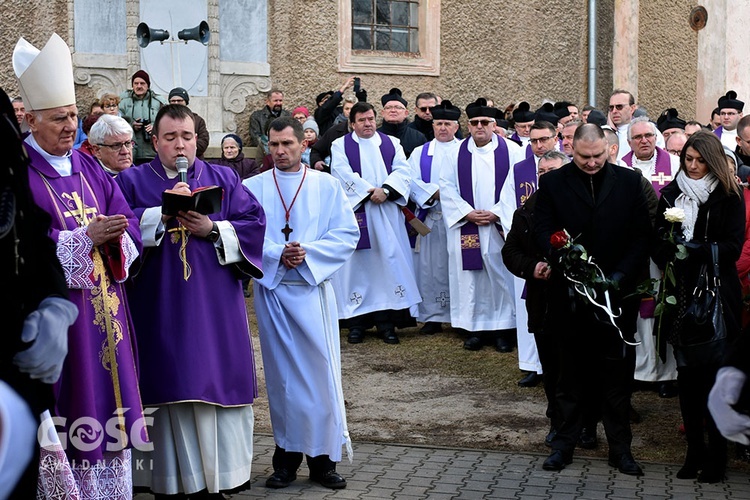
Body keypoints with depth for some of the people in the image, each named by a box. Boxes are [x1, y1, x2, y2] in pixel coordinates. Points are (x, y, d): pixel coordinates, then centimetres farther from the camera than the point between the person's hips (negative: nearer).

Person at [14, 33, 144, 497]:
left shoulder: (90, 169, 12)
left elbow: (129, 227, 9)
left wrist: (115, 239, -13)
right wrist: (86, 237, -22)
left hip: (103, 312, 6)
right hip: (52, 315, -6)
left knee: (107, 408, 10)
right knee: (63, 414, -2)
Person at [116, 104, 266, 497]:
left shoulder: (223, 179, 12)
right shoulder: (132, 181, 7)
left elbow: (254, 222, 2)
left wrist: (213, 230, -11)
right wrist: (162, 212, -19)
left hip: (217, 307, 2)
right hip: (163, 309, -1)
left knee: (220, 386, 2)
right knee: (175, 388, -1)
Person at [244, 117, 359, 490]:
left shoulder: (326, 185, 3)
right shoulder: (253, 188, 5)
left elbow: (347, 233, -3)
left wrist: (307, 253, -15)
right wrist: (277, 255, -16)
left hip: (313, 288, -1)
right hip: (271, 290, 1)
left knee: (321, 371, -1)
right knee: (281, 374, 6)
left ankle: (323, 457, 9)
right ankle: (287, 455, 16)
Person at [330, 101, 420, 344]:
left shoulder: (391, 143, 13)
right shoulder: (340, 146, 6)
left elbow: (403, 171, 1)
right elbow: (344, 175, -8)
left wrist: (385, 191, -16)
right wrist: (370, 192, -15)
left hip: (387, 214, 2)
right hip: (355, 212, -2)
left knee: (389, 262, -2)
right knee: (357, 266, -1)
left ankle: (386, 321, 1)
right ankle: (356, 321, 2)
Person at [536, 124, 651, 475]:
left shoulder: (629, 181, 5)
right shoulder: (552, 183, 2)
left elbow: (642, 235, 1)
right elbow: (544, 231, -5)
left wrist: (620, 277, -11)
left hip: (617, 295, 1)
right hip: (571, 297, 0)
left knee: (616, 376, 7)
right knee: (572, 374, 9)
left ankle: (620, 447, 18)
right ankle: (565, 443, 20)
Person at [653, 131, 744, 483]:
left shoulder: (728, 197, 0)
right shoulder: (671, 194, 9)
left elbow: (732, 247, -6)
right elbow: (658, 239, 7)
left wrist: (696, 249, -19)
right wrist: (669, 255, -14)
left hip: (716, 295, -3)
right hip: (681, 294, 3)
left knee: (714, 372, -1)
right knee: (687, 373, 5)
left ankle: (717, 453, 8)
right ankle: (694, 449, 15)